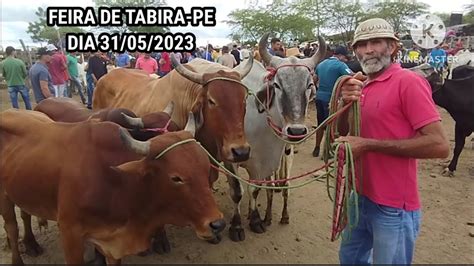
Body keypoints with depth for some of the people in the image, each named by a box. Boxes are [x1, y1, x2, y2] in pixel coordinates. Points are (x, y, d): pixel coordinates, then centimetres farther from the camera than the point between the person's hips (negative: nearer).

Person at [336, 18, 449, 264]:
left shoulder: (408, 81, -15)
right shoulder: (359, 86, 7)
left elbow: (439, 145, -22)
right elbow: (343, 134, 8)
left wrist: (368, 145, -23)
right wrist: (345, 103, -11)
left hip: (393, 207, -7)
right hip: (359, 196, 7)